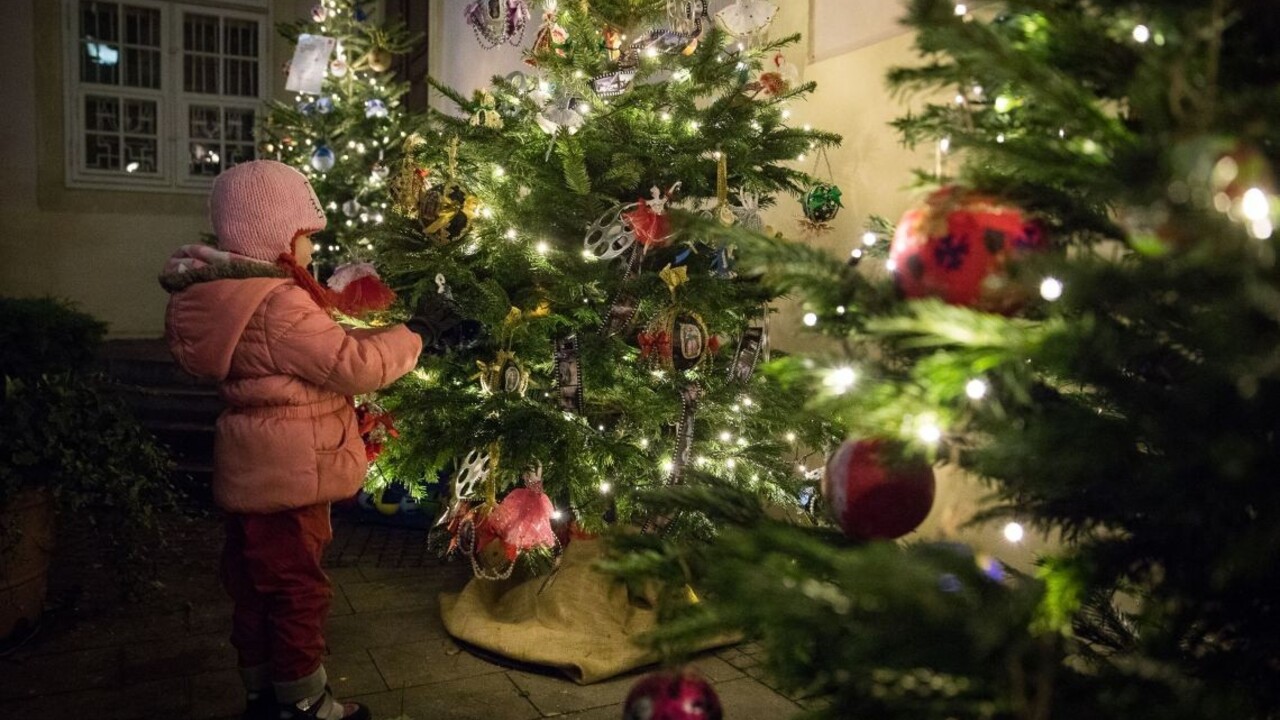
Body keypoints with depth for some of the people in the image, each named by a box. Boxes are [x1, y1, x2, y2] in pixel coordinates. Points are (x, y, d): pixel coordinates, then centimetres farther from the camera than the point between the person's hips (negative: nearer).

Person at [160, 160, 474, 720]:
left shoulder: (235, 294, 9)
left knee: (255, 587, 20)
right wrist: (418, 333, -13)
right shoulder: (278, 304, -24)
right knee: (296, 588, 5)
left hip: (254, 474, 10)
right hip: (287, 477, -10)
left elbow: (323, 349, 13)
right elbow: (353, 365, -25)